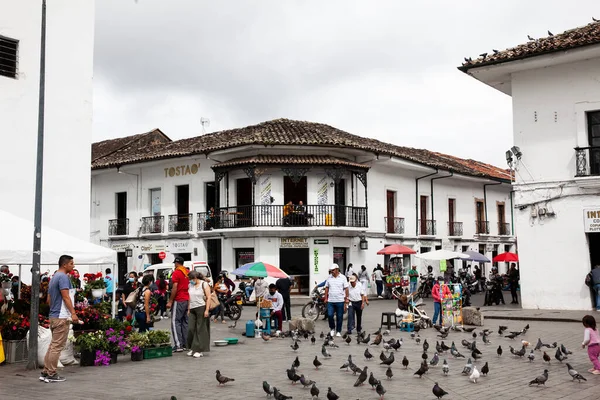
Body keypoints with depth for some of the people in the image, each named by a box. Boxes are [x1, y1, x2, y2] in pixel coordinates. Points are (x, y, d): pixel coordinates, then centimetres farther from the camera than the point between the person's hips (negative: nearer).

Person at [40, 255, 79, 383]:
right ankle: (51, 374, -2)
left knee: (53, 345, 14)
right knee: (57, 346, -5)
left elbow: (49, 299, 22)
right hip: (62, 317, -10)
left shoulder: (54, 277, 19)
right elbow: (65, 296, -20)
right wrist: (73, 313, -22)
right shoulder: (63, 277, -12)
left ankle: (46, 372, 16)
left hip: (53, 316, 10)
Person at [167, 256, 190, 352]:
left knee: (175, 322, -4)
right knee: (185, 322, 11)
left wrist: (170, 301, -11)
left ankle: (178, 345, -9)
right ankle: (186, 344, 12)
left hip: (179, 300, -7)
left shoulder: (176, 272, -11)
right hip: (187, 300, 7)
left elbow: (175, 288, -16)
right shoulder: (187, 272, 11)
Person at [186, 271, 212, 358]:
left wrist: (207, 310, -15)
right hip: (192, 309, 6)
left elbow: (208, 298, -9)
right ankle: (192, 348, 15)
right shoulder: (191, 285, 14)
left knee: (200, 330, -3)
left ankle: (200, 350, 2)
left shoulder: (204, 284, -5)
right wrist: (189, 309, 14)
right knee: (191, 329, 1)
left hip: (201, 308, -6)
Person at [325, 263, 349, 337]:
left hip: (340, 301, -2)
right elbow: (326, 288, 10)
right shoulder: (329, 278, 5)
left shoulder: (343, 278, -2)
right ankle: (332, 329, 17)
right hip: (330, 301, 2)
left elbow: (346, 289, -2)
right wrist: (326, 298, 5)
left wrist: (346, 300, -5)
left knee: (339, 317, 5)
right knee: (330, 315, -5)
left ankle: (338, 331, 17)